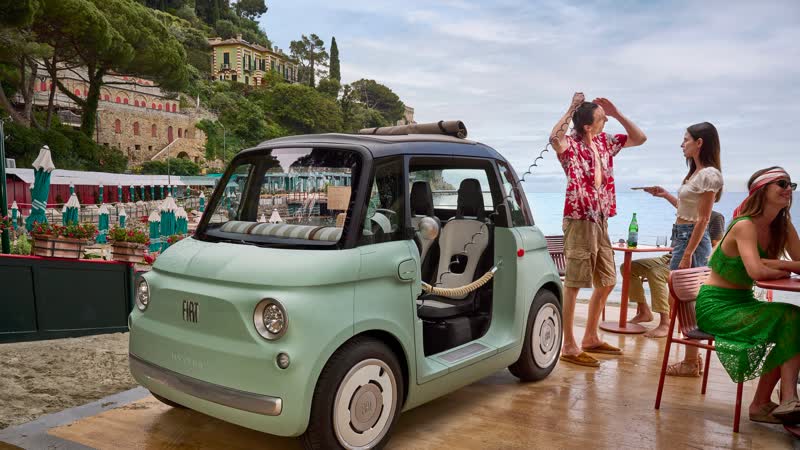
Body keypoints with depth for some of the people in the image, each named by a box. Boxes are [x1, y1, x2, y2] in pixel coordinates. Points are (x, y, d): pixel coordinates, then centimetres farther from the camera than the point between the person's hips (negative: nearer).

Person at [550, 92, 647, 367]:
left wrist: (617, 113, 7)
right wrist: (570, 109, -24)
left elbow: (639, 138, 19)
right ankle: (569, 346, 2)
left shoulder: (604, 143, 10)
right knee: (573, 284, -5)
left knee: (606, 282, 14)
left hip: (600, 221, 8)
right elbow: (554, 138, -37)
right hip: (579, 221, -8)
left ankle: (591, 338, 28)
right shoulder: (571, 145, -13)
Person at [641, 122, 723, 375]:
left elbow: (703, 219, -17)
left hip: (692, 239, -9)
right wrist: (665, 195, 22)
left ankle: (691, 363, 7)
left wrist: (687, 255, -19)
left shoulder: (709, 175, -13)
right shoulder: (696, 173, 14)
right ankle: (692, 358, 23)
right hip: (682, 236, 9)